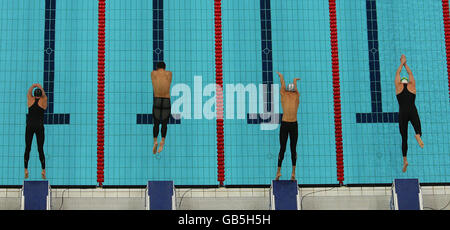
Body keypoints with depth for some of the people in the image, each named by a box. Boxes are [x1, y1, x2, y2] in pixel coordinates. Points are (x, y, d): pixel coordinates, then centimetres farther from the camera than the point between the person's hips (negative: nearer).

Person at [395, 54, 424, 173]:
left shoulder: (398, 86, 13)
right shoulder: (412, 85, 15)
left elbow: (397, 73, 27)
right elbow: (410, 73, 30)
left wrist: (402, 63, 40)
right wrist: (405, 64, 42)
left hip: (402, 113, 0)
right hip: (413, 112, 0)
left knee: (404, 138, 6)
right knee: (418, 131, -3)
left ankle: (405, 160, -5)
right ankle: (418, 135, -43)